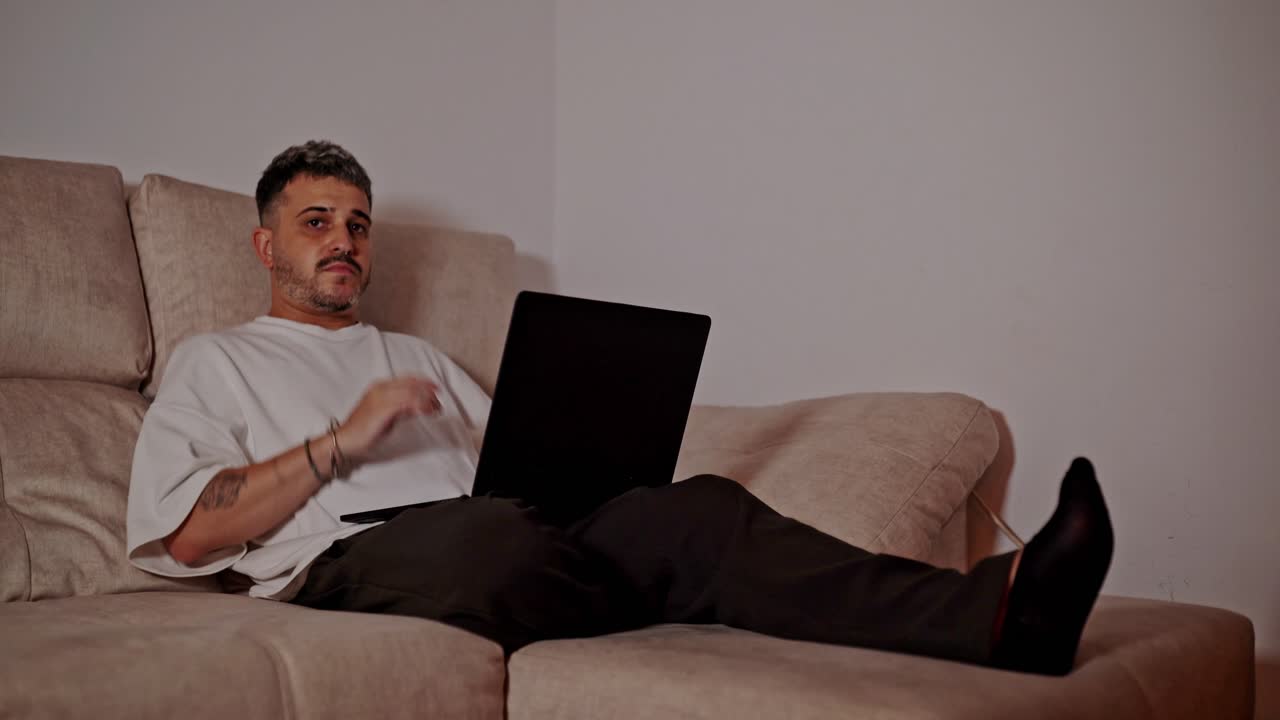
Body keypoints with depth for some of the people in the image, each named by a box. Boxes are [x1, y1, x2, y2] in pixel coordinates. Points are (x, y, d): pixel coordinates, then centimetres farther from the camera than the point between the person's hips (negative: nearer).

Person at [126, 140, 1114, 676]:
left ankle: (994, 613, -44)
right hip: (349, 565, -3)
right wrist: (342, 439, -5)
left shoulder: (419, 358, 36)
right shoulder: (216, 361, 21)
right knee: (489, 533, -42)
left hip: (500, 548, 4)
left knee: (694, 507, -26)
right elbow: (184, 534, 3)